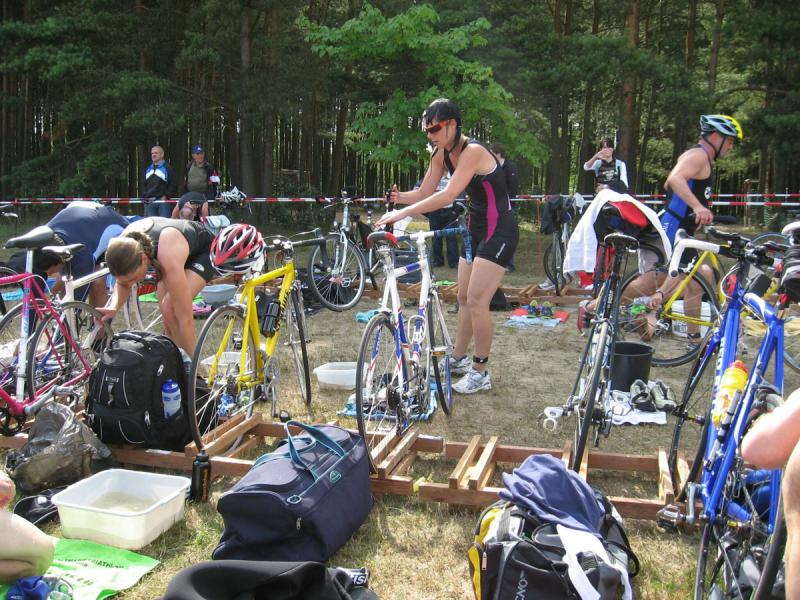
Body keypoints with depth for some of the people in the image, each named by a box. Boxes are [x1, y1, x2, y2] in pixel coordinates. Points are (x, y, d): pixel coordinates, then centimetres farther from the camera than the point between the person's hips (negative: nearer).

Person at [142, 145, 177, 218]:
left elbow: (174, 185, -3)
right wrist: (144, 196, 11)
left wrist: (166, 196, -11)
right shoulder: (148, 169, 20)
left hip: (162, 201, -6)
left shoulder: (167, 168, 2)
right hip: (149, 202, 6)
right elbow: (144, 185, 27)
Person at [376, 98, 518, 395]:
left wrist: (403, 213, -36)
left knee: (476, 301, -9)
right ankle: (458, 359, 28)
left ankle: (481, 372, 4)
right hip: (476, 228, 9)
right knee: (464, 298, 14)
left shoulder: (472, 151, -24)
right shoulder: (442, 154, 2)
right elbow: (424, 194, 0)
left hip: (499, 230, -9)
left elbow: (447, 196, -34)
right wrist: (399, 197, -20)